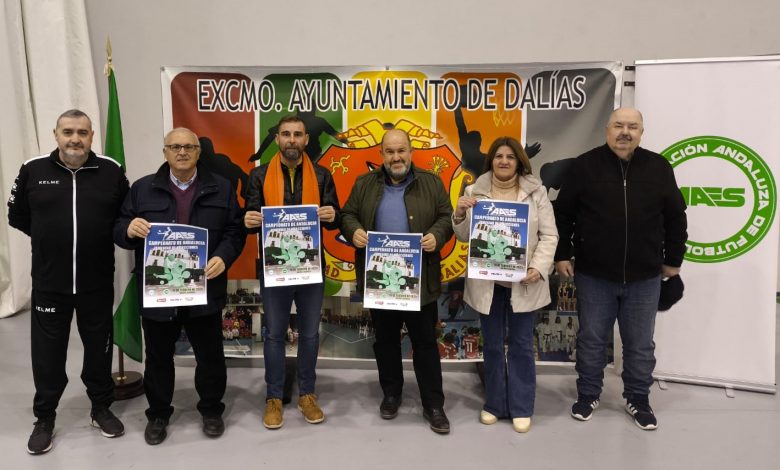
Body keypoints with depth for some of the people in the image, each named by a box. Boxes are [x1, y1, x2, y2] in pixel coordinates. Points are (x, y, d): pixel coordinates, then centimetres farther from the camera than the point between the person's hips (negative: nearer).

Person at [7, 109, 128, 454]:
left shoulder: (112, 171, -4)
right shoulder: (33, 170, -3)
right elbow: (17, 215, 11)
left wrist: (101, 237, -3)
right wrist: (47, 237, 4)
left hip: (97, 284, 0)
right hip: (48, 284, 0)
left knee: (99, 349, 14)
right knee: (47, 353, 9)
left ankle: (101, 408, 33)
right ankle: (45, 419, 28)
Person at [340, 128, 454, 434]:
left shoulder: (431, 183, 4)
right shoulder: (365, 184, 7)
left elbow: (447, 217, 3)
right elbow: (347, 215, 8)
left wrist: (436, 235, -17)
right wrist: (354, 231, -13)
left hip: (419, 280, -1)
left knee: (425, 342, 4)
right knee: (385, 340, 14)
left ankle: (433, 405, 15)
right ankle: (391, 394, 31)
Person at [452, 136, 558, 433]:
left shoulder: (536, 192, 0)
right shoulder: (474, 192, 3)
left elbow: (549, 235, -2)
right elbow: (464, 237, 2)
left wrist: (538, 268, -15)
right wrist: (459, 214, -18)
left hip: (523, 281, -1)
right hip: (487, 281, 1)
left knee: (521, 345, 8)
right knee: (492, 345, 12)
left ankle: (521, 408, 21)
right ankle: (494, 404, 26)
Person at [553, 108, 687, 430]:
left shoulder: (658, 167, 1)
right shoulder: (585, 165, -3)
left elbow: (675, 218, 8)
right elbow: (563, 213, 1)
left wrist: (673, 260, 9)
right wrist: (561, 255, -1)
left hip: (644, 277, 1)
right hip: (594, 275, -1)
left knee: (640, 344, 12)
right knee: (591, 340, 11)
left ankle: (638, 400, 30)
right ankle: (588, 395, 29)